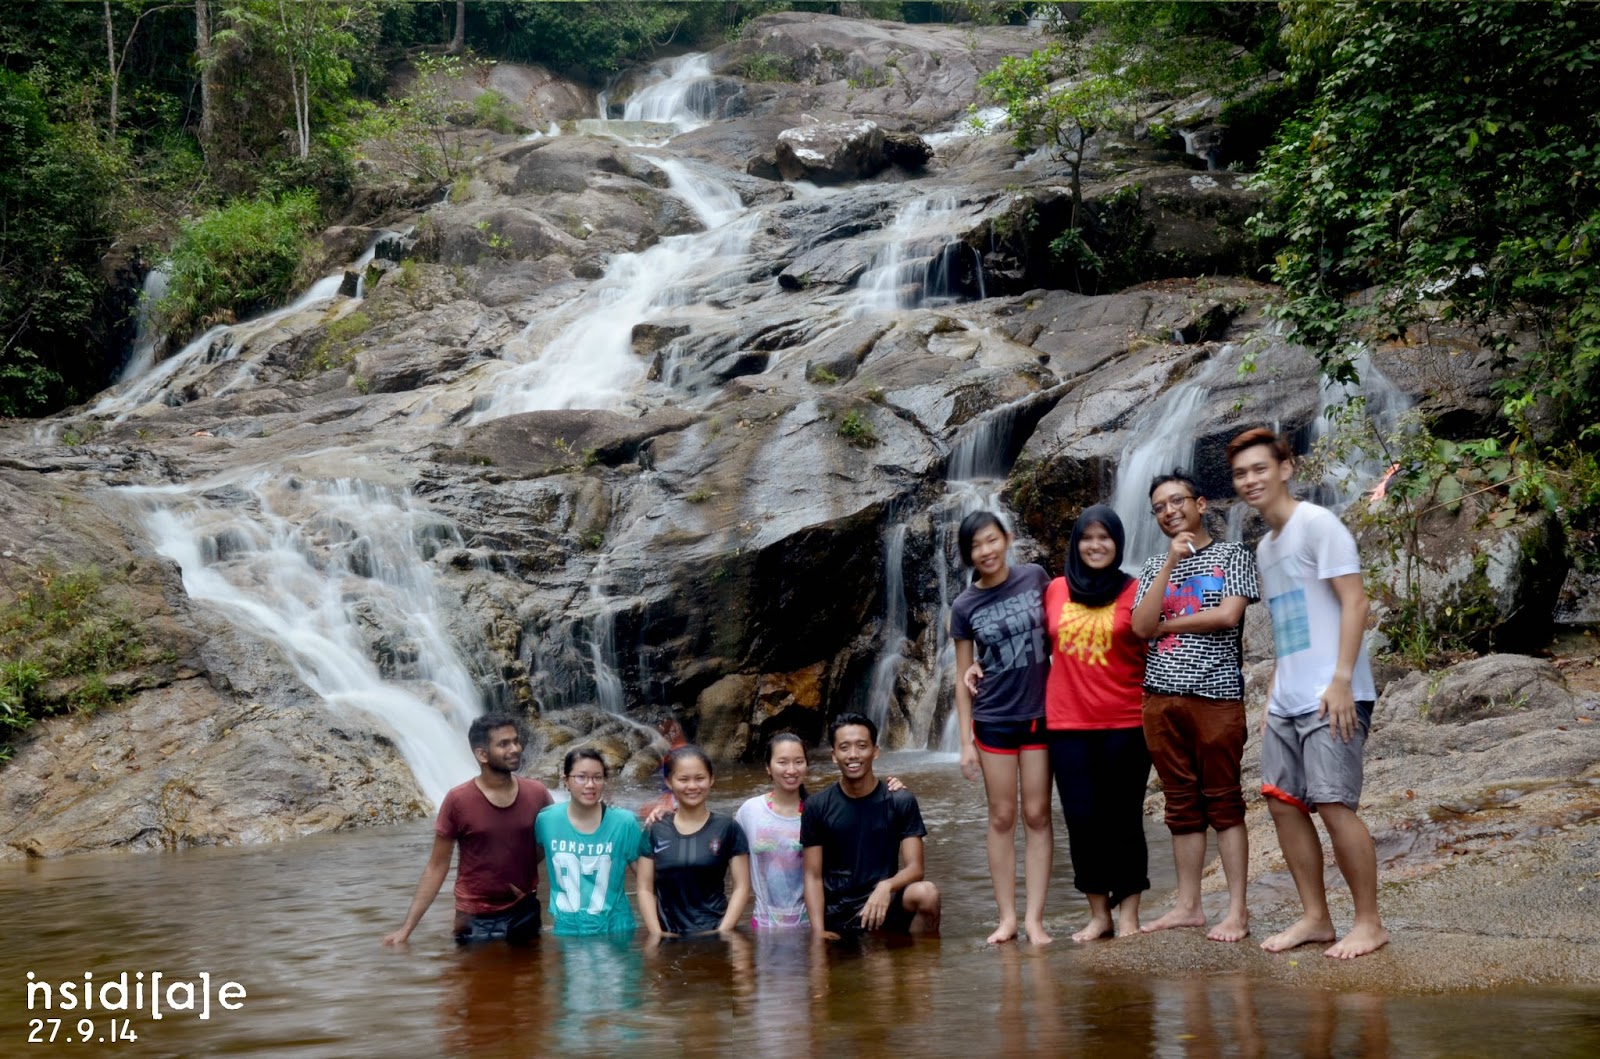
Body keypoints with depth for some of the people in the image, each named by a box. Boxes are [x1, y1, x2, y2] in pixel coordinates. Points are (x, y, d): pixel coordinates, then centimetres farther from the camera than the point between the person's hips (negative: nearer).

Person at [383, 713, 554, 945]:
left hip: (525, 913, 2)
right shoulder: (457, 801, -11)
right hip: (475, 921, -2)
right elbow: (436, 867, -5)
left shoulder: (537, 794, -5)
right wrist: (407, 927, -9)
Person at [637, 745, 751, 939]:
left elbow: (741, 887, 0)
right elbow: (646, 889, 6)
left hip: (713, 935, -1)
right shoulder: (655, 831, 6)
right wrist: (656, 933, -6)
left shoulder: (728, 828, 2)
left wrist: (723, 932, -9)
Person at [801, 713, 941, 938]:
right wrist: (819, 932, -11)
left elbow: (914, 868, -5)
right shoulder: (817, 807, 3)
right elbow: (813, 876, 2)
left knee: (926, 893, -27)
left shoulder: (901, 802, 1)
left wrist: (886, 886, -27)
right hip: (837, 922, 0)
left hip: (883, 908, 0)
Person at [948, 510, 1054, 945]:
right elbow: (963, 678, 1)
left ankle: (1034, 918, 6)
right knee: (1002, 817, 4)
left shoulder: (1035, 577, -3)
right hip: (994, 720, 0)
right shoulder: (964, 607, -3)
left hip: (1041, 713, 0)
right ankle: (1007, 916, 10)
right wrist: (966, 742, -2)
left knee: (1037, 816, 2)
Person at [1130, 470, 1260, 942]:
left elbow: (1228, 614, -10)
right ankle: (1188, 906, 13)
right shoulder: (1154, 568, 15)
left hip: (1216, 693, -4)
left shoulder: (1232, 554, 5)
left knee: (1224, 802, -3)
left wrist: (1164, 623, -1)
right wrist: (1171, 562, -7)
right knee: (1182, 805, 8)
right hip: (1161, 696, 4)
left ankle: (1237, 911, 0)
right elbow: (1140, 626, -1)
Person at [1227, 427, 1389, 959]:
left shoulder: (1317, 524, -6)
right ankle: (1315, 917, 16)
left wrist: (1341, 680, -20)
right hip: (1287, 701, 9)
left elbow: (1354, 602, -13)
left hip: (1330, 698, -8)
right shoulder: (1265, 546, 18)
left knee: (1333, 804, -11)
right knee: (1283, 803, 6)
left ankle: (1369, 923, 0)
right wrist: (1273, 698, 17)